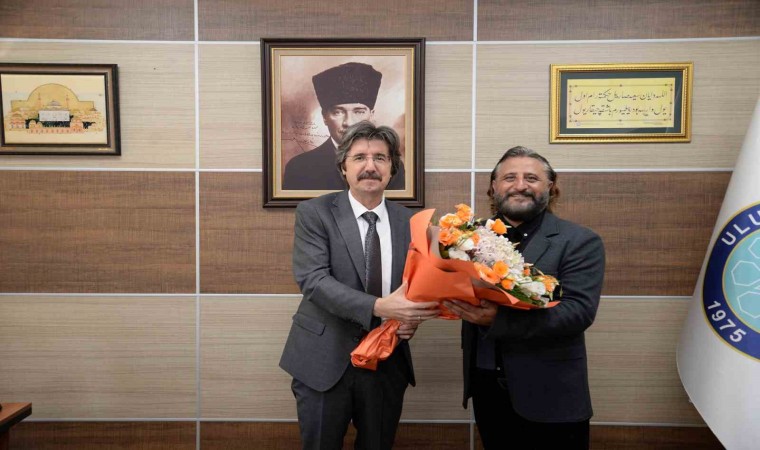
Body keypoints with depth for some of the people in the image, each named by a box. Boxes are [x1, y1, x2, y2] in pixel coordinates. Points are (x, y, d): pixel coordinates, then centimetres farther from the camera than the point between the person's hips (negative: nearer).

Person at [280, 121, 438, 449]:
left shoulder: (409, 222, 3)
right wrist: (379, 307, -29)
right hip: (325, 359, -3)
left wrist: (411, 317, -15)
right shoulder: (314, 213, -7)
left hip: (388, 362, 3)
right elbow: (313, 279, -18)